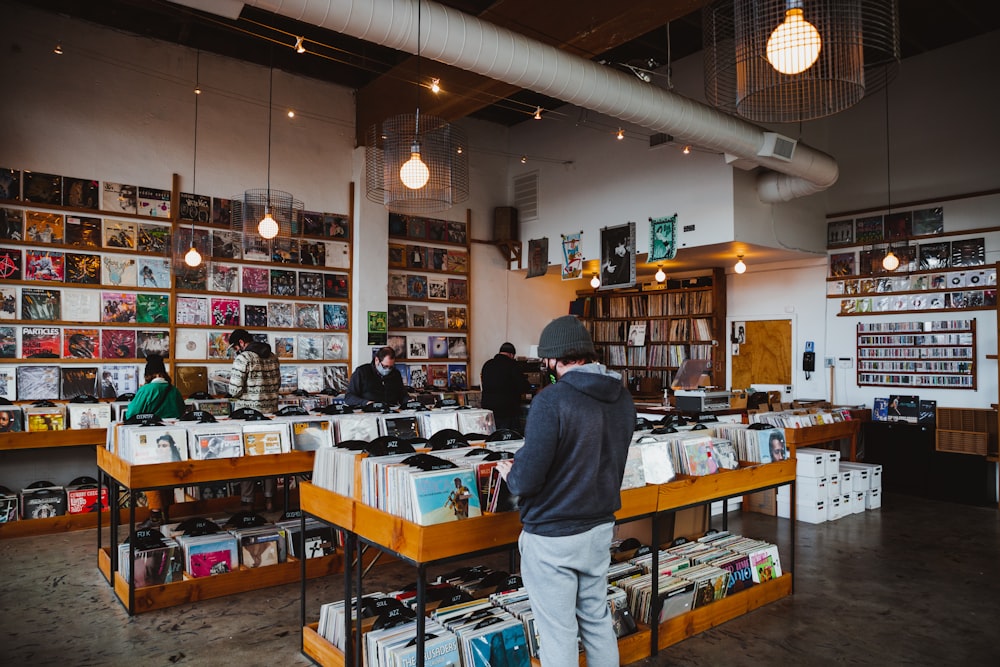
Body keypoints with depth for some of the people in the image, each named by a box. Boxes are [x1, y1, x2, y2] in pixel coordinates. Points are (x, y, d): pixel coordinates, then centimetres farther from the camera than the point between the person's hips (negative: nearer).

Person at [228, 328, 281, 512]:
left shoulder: (243, 358, -12)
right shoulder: (273, 357, 7)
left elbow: (235, 390, -14)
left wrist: (232, 382, 6)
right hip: (270, 413, 6)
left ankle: (247, 502, 9)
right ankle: (269, 500, 18)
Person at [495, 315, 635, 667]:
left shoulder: (550, 401, -22)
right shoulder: (622, 398, 0)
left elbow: (527, 480, -22)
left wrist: (510, 472, -1)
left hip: (552, 536, -7)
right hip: (600, 528, 7)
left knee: (558, 632, 8)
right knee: (597, 620, 22)